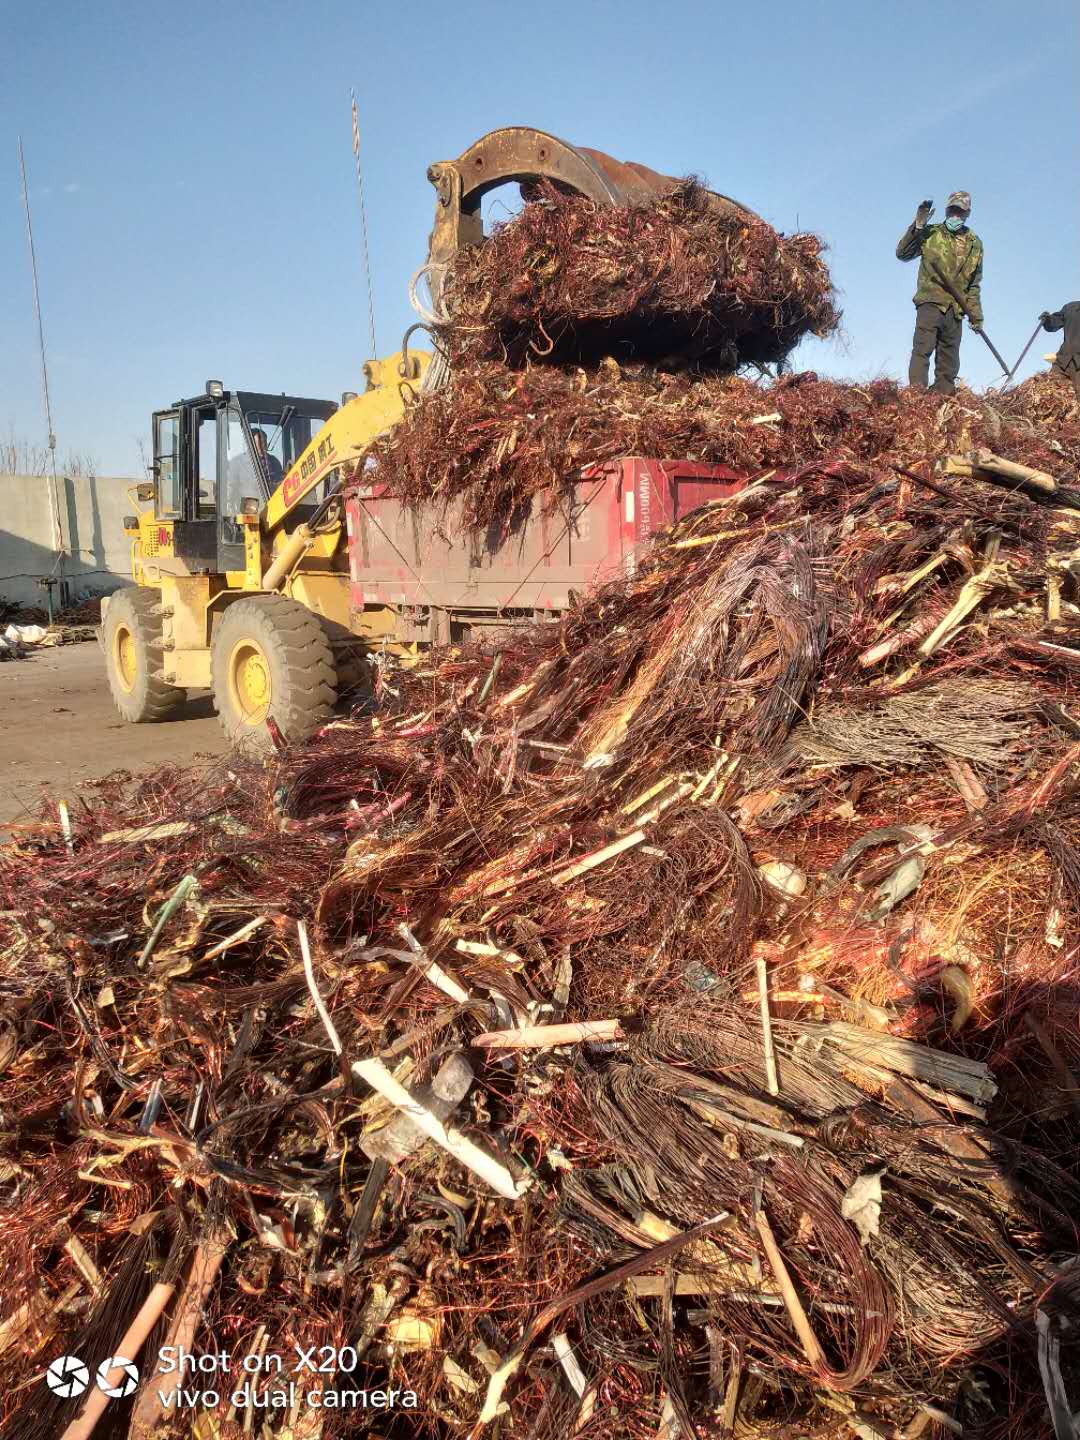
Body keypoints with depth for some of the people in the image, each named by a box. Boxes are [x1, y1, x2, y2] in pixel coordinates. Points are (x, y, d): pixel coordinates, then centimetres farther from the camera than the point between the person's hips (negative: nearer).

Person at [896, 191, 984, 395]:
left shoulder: (974, 243, 17)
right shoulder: (930, 234, 7)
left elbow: (974, 284, 19)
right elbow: (902, 253, -3)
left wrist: (976, 315, 15)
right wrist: (918, 226, -12)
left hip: (955, 309, 4)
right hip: (930, 302, -4)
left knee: (949, 362, 4)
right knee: (922, 349, -20)